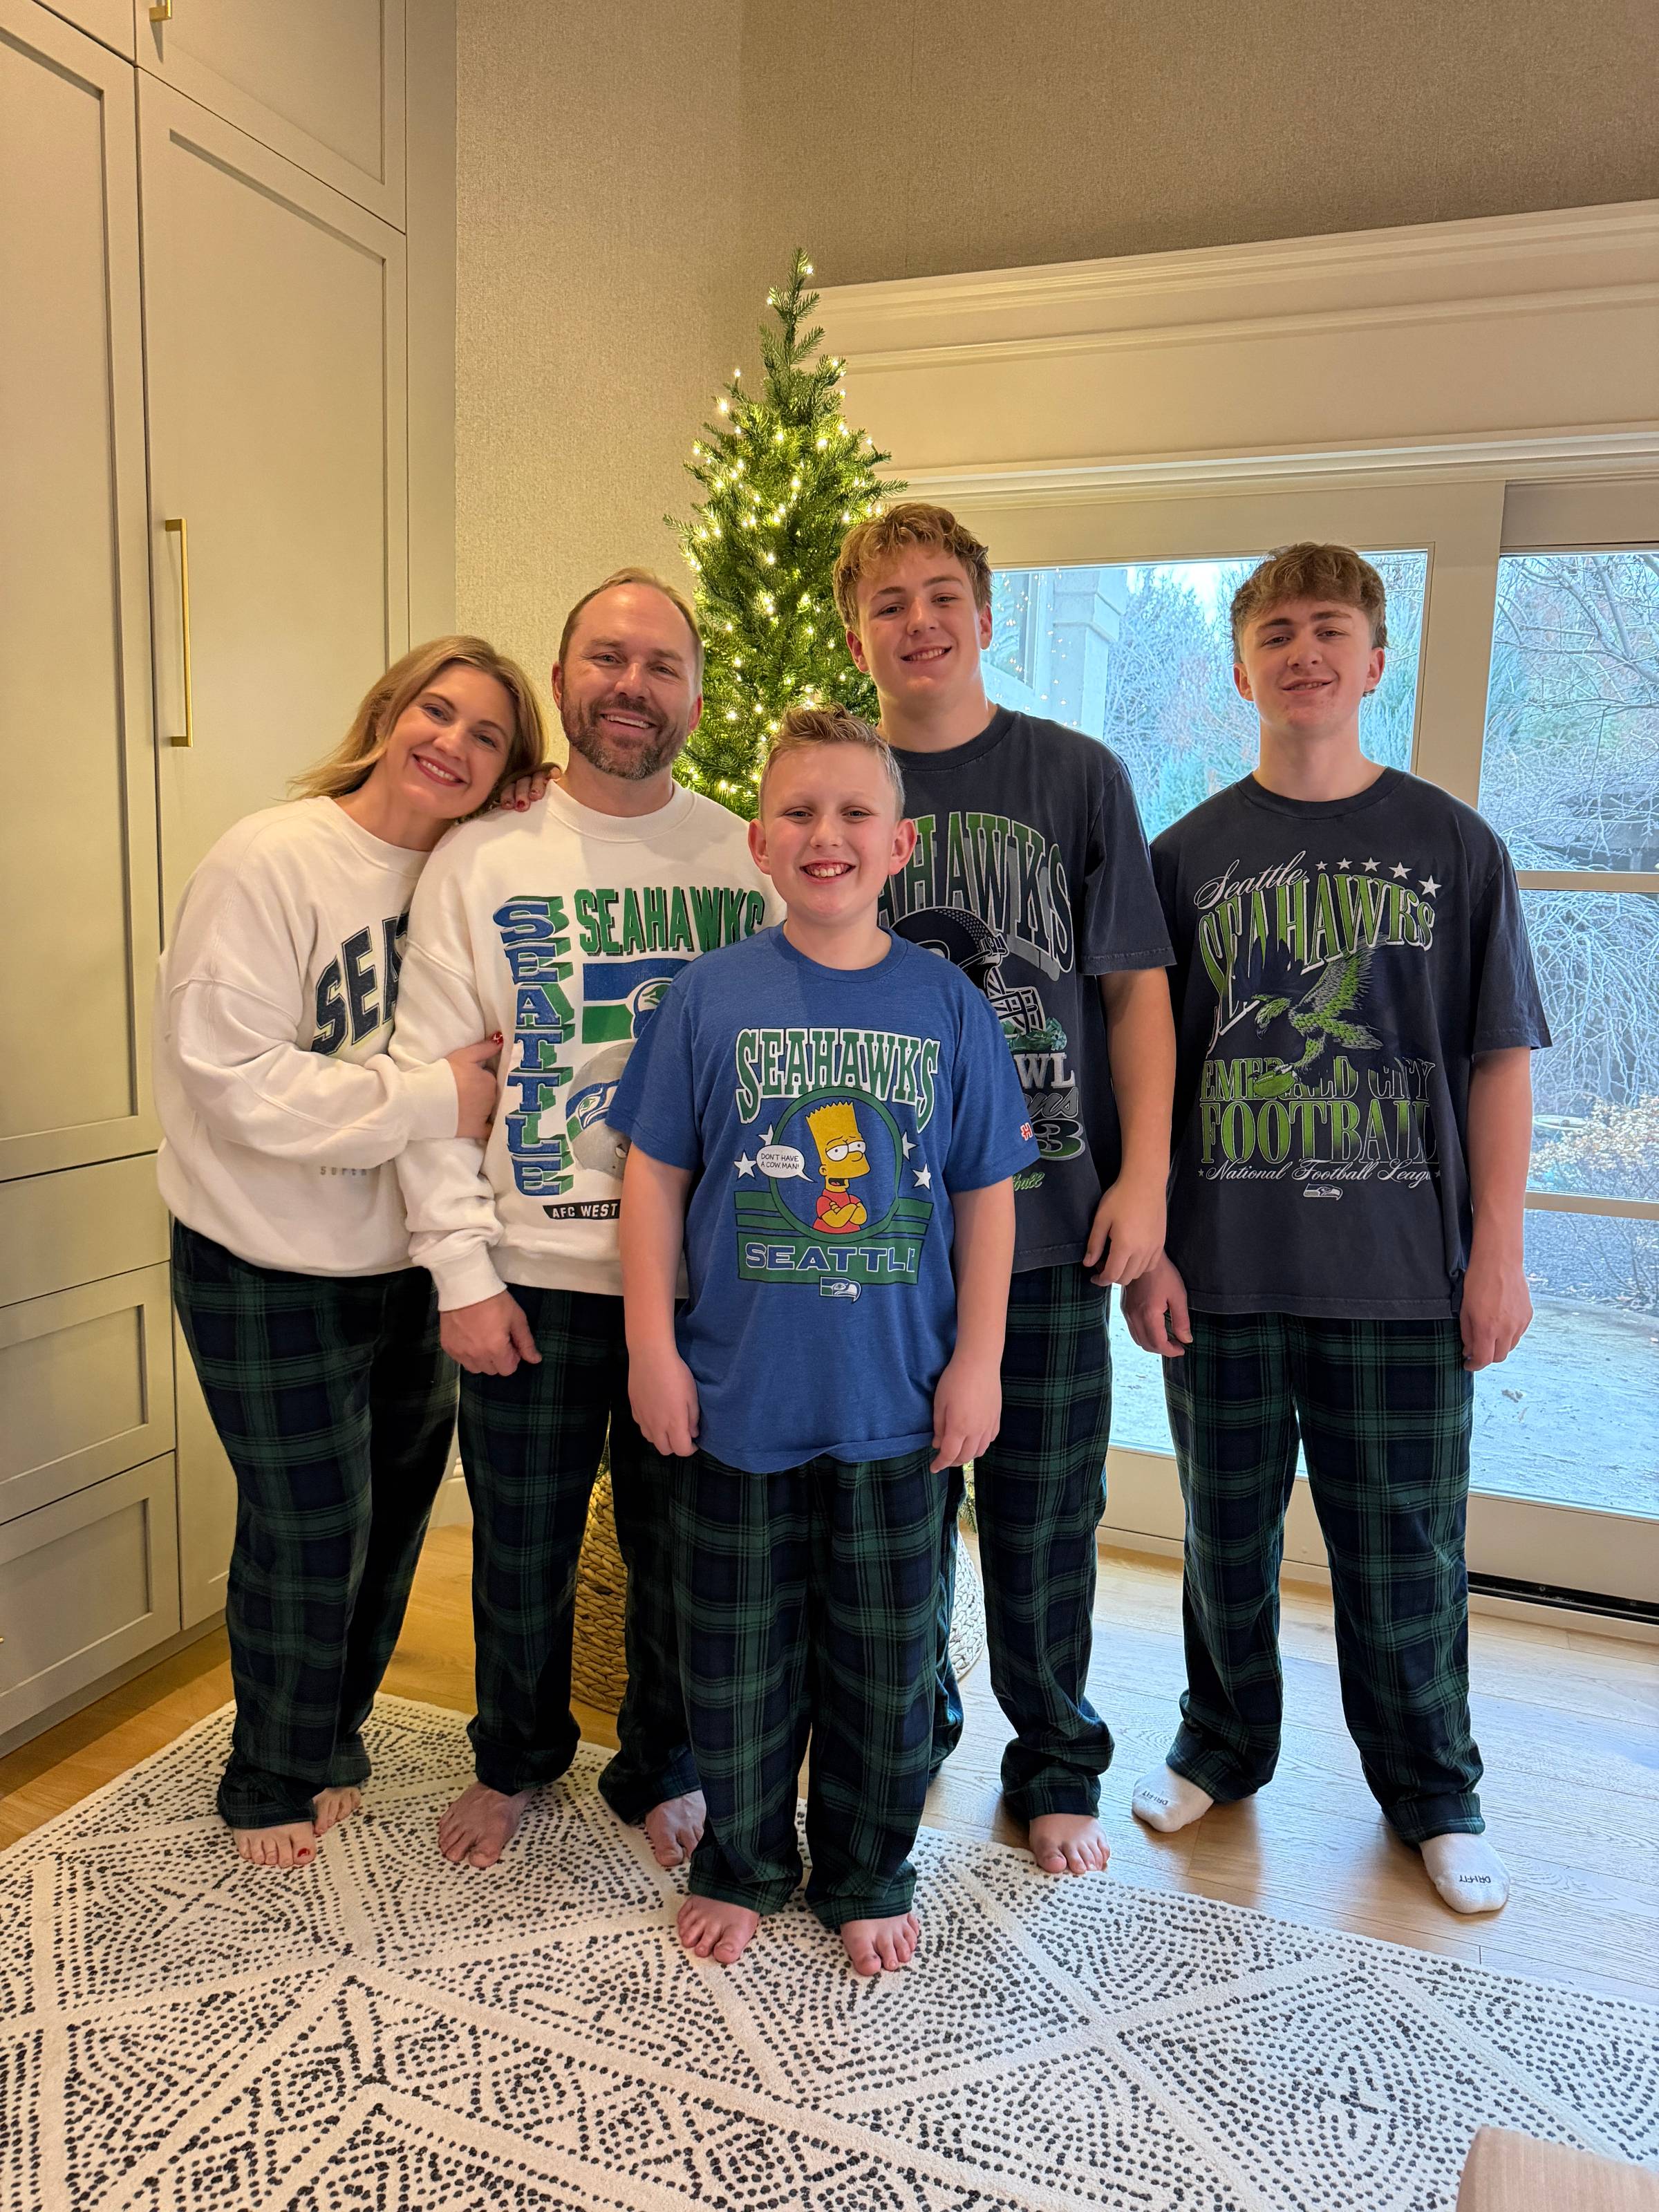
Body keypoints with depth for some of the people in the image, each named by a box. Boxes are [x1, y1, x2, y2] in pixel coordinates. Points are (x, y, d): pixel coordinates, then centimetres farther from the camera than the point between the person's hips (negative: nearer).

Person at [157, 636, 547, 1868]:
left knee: (396, 1508, 18)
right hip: (270, 1270, -6)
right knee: (309, 1532, 6)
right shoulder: (268, 863, -17)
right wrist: (428, 1100, -25)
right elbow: (231, 1079, -23)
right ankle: (274, 1785, 33)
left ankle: (335, 1737, 43)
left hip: (406, 1262, 6)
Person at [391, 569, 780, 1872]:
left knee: (680, 1549, 14)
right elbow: (430, 1073, -3)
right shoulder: (481, 859, -1)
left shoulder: (747, 861, 2)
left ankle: (662, 1767, 39)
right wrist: (460, 1269, -8)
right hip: (533, 1274, 0)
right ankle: (516, 1758, 42)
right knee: (522, 1549, 15)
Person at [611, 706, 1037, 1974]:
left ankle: (870, 1876, 36)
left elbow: (986, 1193, 2)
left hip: (899, 1404, 1)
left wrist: (977, 1362, -1)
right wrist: (653, 1347, -3)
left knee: (888, 1656, 14)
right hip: (738, 1396, 0)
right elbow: (656, 1175, 0)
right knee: (738, 1654, 14)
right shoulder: (713, 997, -4)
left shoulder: (948, 1005, -1)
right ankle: (742, 1865, 37)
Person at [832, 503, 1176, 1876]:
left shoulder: (1079, 777, 1)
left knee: (1044, 1514, 10)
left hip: (1049, 1209, -1)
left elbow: (1134, 990, 2)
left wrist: (1143, 1176, -6)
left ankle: (1057, 1765, 31)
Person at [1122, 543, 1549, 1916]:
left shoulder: (1453, 846, 2)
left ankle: (1433, 1791, 32)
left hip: (1403, 1271, -1)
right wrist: (1145, 1245, -1)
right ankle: (1225, 1745, 37)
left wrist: (1498, 1252, -3)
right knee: (1228, 1531, 14)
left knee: (1404, 1541, 10)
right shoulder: (1191, 854, 4)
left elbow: (1498, 1058, 2)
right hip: (1224, 1268, 1)